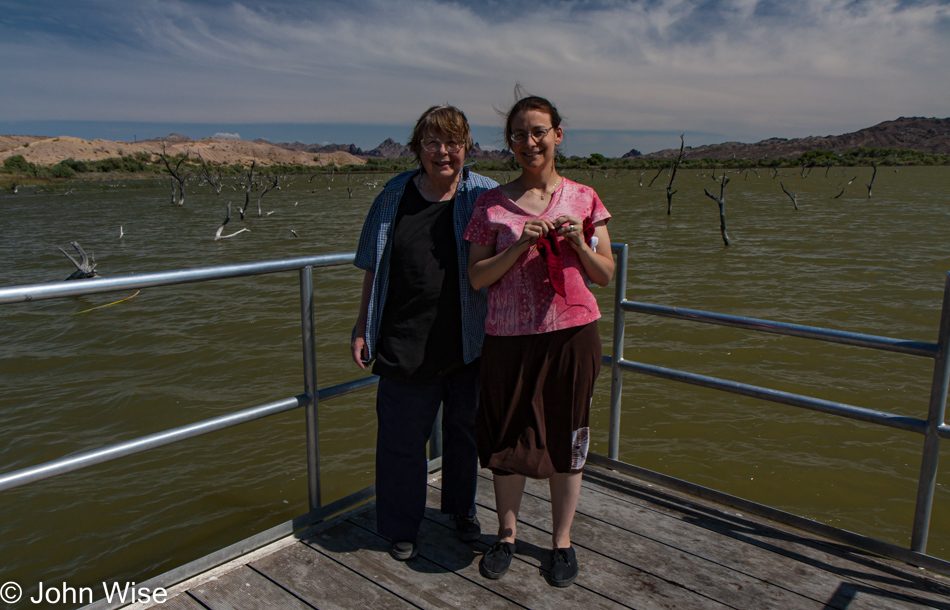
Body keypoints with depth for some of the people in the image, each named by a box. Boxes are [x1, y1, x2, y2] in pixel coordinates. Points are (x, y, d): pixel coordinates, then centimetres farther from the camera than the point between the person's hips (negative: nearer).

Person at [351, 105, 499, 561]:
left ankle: (462, 511, 41)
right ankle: (401, 528, 28)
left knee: (464, 430, 17)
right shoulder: (396, 194, 2)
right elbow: (373, 268, 7)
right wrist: (363, 329, 6)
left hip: (467, 343, 0)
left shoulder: (485, 196, -2)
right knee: (401, 437, 7)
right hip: (405, 344, 0)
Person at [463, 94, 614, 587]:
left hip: (571, 332, 1)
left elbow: (605, 275, 7)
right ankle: (507, 534, 32)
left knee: (566, 440, 10)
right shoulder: (492, 204, 2)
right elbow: (477, 277, -1)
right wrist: (520, 244, -14)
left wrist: (578, 243, -12)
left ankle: (561, 540, 30)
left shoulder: (583, 199, 5)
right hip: (508, 335, 0)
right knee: (507, 439, 10)